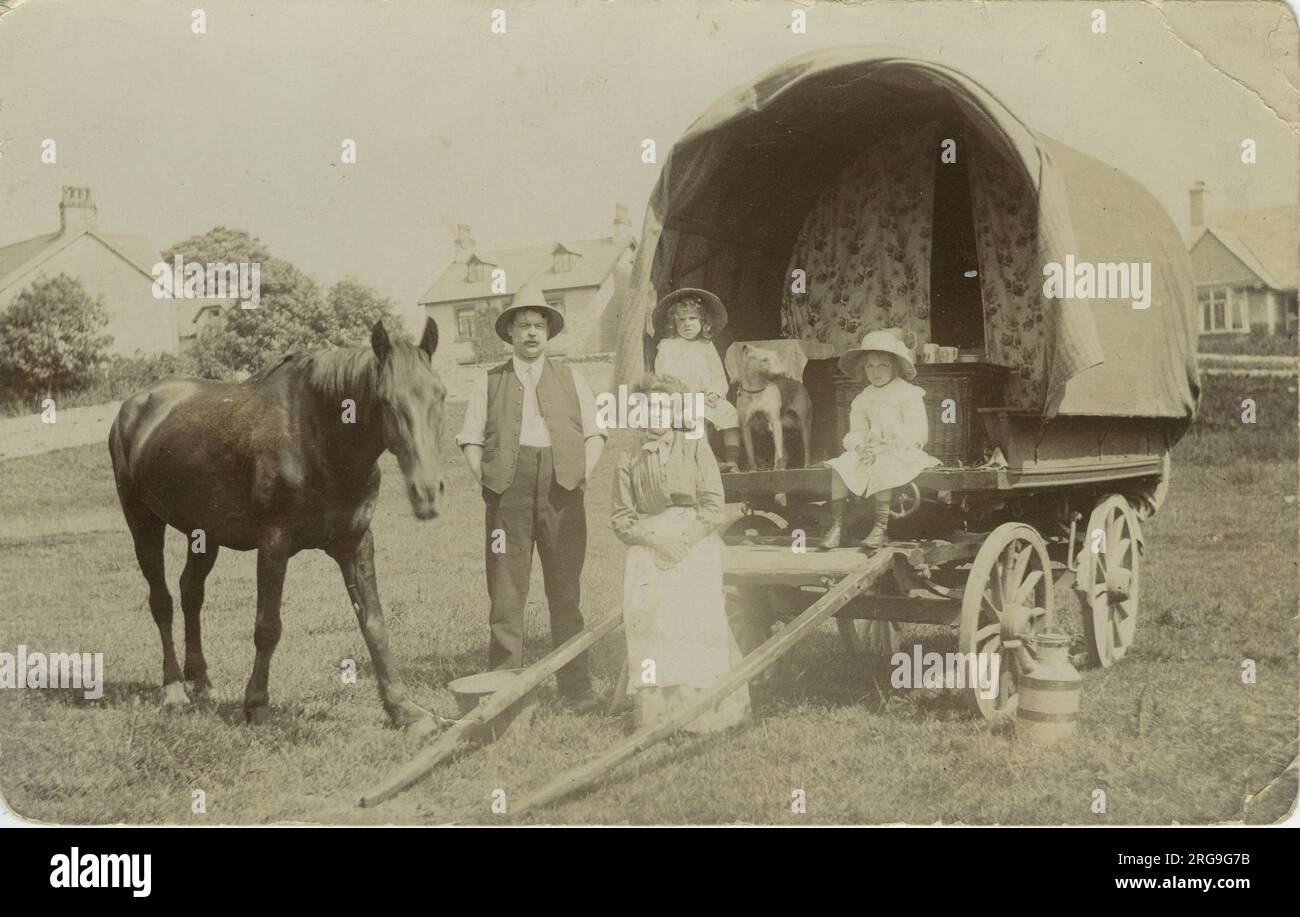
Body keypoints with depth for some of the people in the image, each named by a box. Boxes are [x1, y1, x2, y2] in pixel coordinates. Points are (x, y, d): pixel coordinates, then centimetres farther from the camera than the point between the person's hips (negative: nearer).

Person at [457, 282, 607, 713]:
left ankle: (577, 688, 5)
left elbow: (594, 434, 15)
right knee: (506, 591, -4)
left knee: (566, 592, 1)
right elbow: (471, 439, 12)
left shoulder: (571, 380, 20)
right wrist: (485, 479, -3)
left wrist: (583, 474, 0)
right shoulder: (490, 382, 17)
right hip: (508, 485, -1)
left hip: (562, 486, 1)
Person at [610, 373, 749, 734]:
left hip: (696, 545, -1)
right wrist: (655, 539, -7)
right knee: (645, 615, -18)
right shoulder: (628, 462, 12)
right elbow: (620, 517, 9)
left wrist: (683, 540, -10)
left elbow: (713, 507, 2)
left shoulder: (696, 448, 8)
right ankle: (653, 710, -17)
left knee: (698, 616, -17)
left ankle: (702, 709, -11)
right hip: (649, 547, 1)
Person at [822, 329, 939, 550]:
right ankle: (836, 525, -20)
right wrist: (860, 445, -14)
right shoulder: (863, 400, 15)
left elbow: (915, 434, -11)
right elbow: (856, 431, 11)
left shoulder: (909, 394, -3)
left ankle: (879, 528, -34)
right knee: (840, 466, -20)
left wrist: (884, 448, -20)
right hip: (871, 451, 5)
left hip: (901, 452, -5)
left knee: (882, 468, -36)